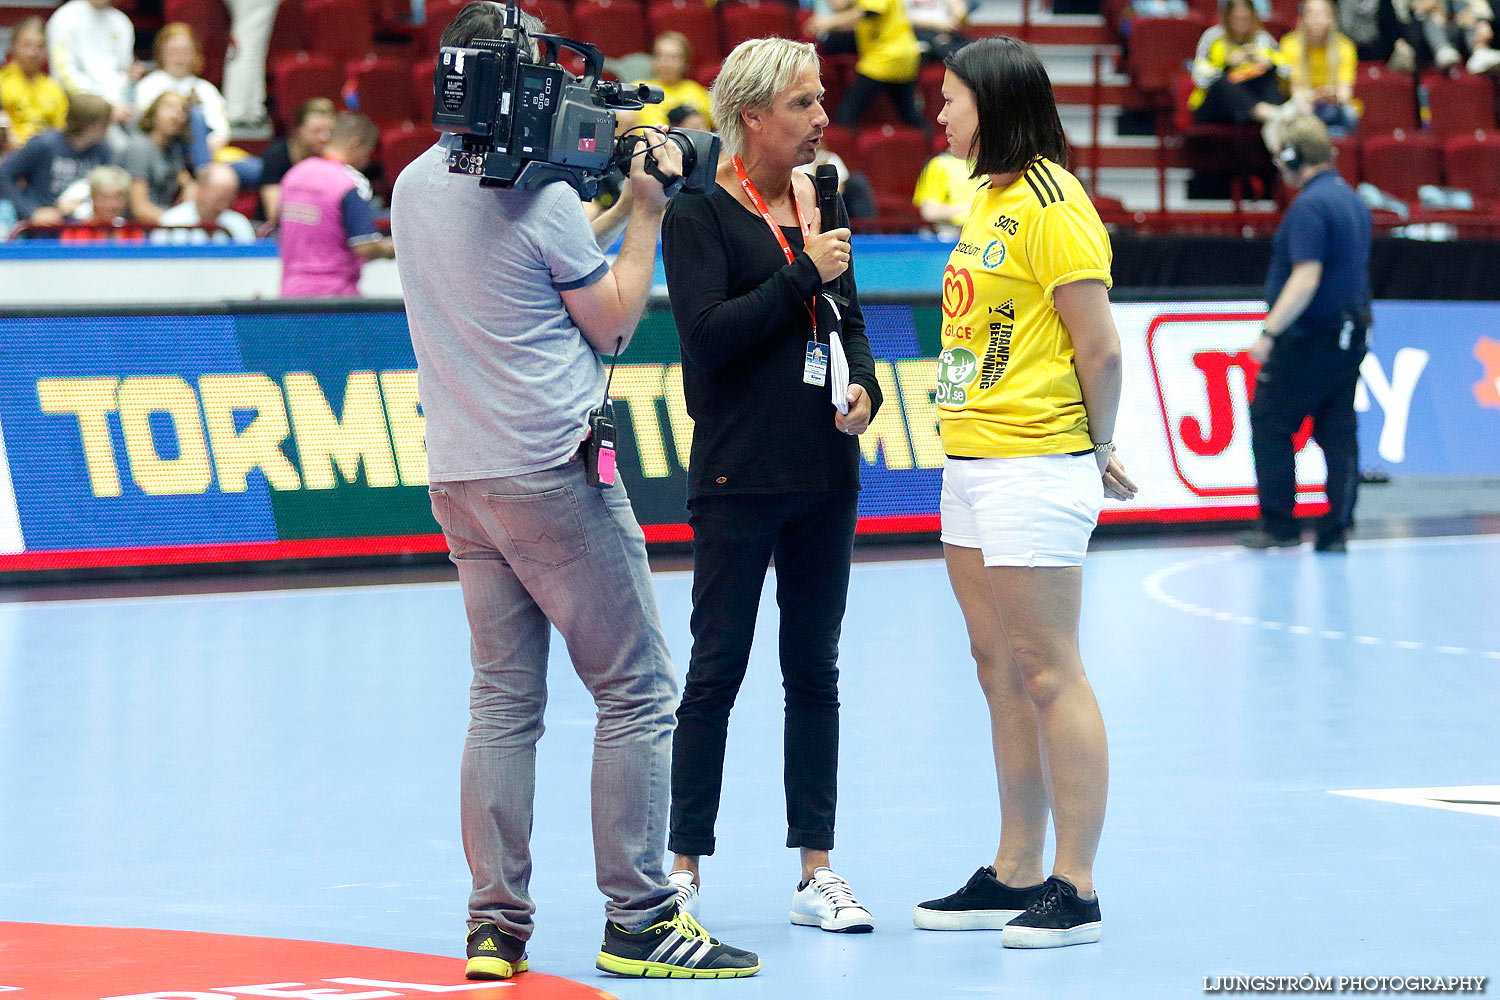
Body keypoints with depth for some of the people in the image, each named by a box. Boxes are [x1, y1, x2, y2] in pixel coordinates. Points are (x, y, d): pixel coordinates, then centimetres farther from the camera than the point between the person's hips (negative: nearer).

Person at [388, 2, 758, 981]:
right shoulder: (541, 194, -13)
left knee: (503, 701, 9)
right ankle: (639, 919, -1)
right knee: (638, 692, 0)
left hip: (461, 477, 7)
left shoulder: (414, 187, 10)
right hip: (551, 475, -7)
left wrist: (609, 195, 21)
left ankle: (497, 925, 6)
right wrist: (647, 214, 4)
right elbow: (613, 324, -3)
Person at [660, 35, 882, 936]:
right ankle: (684, 866, 7)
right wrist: (804, 275, -15)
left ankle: (816, 869, 12)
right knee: (717, 672, -1)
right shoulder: (700, 213, -6)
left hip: (826, 474, 6)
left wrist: (865, 389, 2)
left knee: (815, 673, 8)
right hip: (739, 479, -6)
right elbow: (709, 335, -17)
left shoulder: (821, 201, 12)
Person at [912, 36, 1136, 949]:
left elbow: (1101, 347, -14)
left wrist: (1098, 447, -2)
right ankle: (1016, 874, 20)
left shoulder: (1052, 204, -13)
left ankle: (1076, 891, -2)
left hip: (1035, 467, -10)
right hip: (970, 463, 10)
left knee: (1048, 675, -6)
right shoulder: (990, 198, 15)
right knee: (1002, 675, 13)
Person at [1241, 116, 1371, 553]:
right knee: (1338, 431, 7)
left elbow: (1306, 278, -24)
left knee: (1269, 424, 0)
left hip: (1309, 337, -9)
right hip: (1350, 333, 9)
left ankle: (1279, 525, 1)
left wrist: (1269, 331, -23)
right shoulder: (1353, 200, 14)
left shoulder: (1309, 206, -16)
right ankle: (1336, 529, 4)